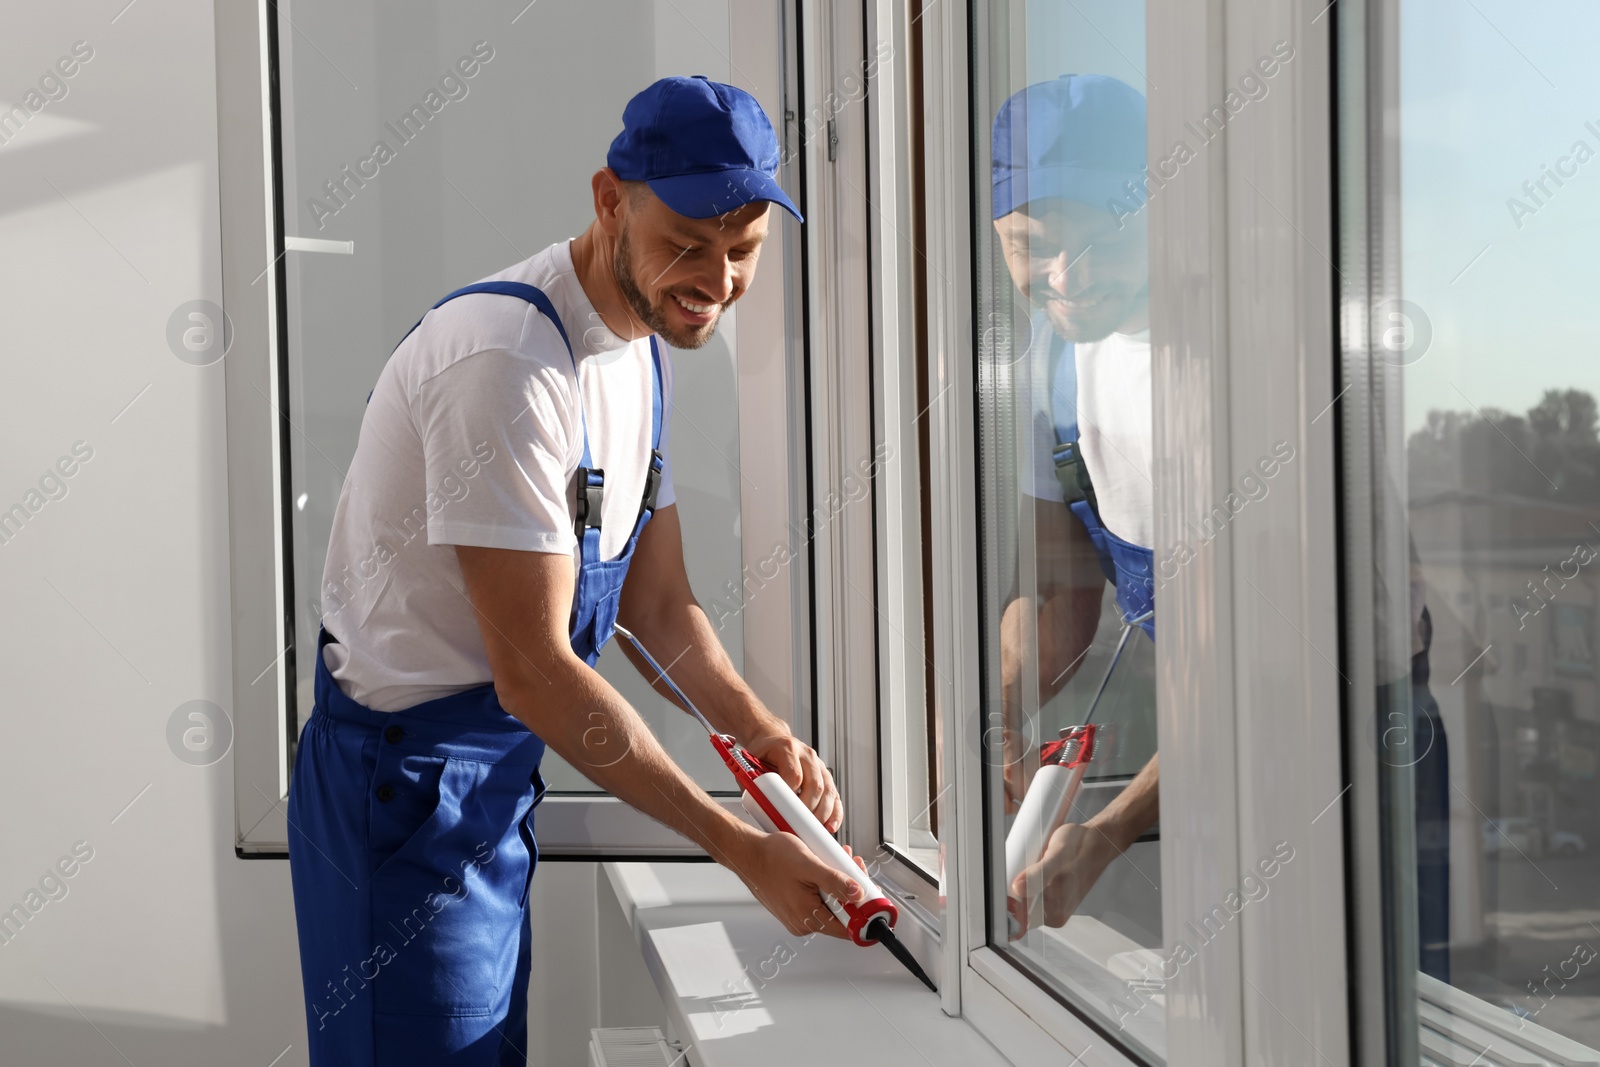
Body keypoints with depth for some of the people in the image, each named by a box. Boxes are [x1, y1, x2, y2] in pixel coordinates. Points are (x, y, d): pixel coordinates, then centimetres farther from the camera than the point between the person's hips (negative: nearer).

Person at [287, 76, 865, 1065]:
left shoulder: (644, 348, 5)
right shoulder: (506, 359, -25)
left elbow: (660, 601, 11)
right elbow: (533, 671, -27)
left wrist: (763, 732, -7)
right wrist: (741, 848, -25)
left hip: (501, 774, 9)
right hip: (405, 784, -9)